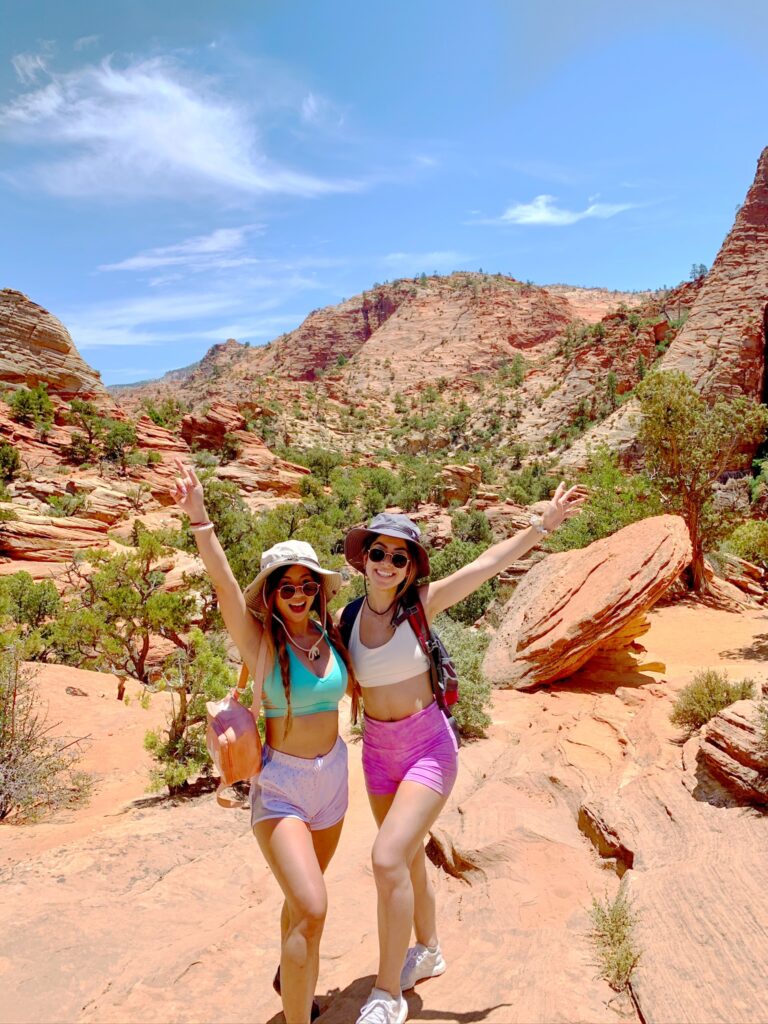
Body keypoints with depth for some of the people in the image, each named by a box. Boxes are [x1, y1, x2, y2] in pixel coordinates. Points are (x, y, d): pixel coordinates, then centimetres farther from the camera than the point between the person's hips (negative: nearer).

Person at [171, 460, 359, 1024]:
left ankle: (291, 977, 52)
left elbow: (355, 688, 14)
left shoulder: (331, 634, -3)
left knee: (303, 896, 24)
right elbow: (224, 583, -31)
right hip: (280, 785, -5)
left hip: (333, 776, 5)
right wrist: (199, 518, -41)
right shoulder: (261, 640, -15)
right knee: (312, 908, -19)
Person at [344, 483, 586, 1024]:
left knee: (388, 859, -16)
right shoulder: (347, 619, -5)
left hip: (429, 746, -4)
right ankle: (428, 951, 48)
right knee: (408, 857, 22)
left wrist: (543, 523, -15)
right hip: (378, 750, 4)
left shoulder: (421, 603, -13)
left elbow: (489, 562, -14)